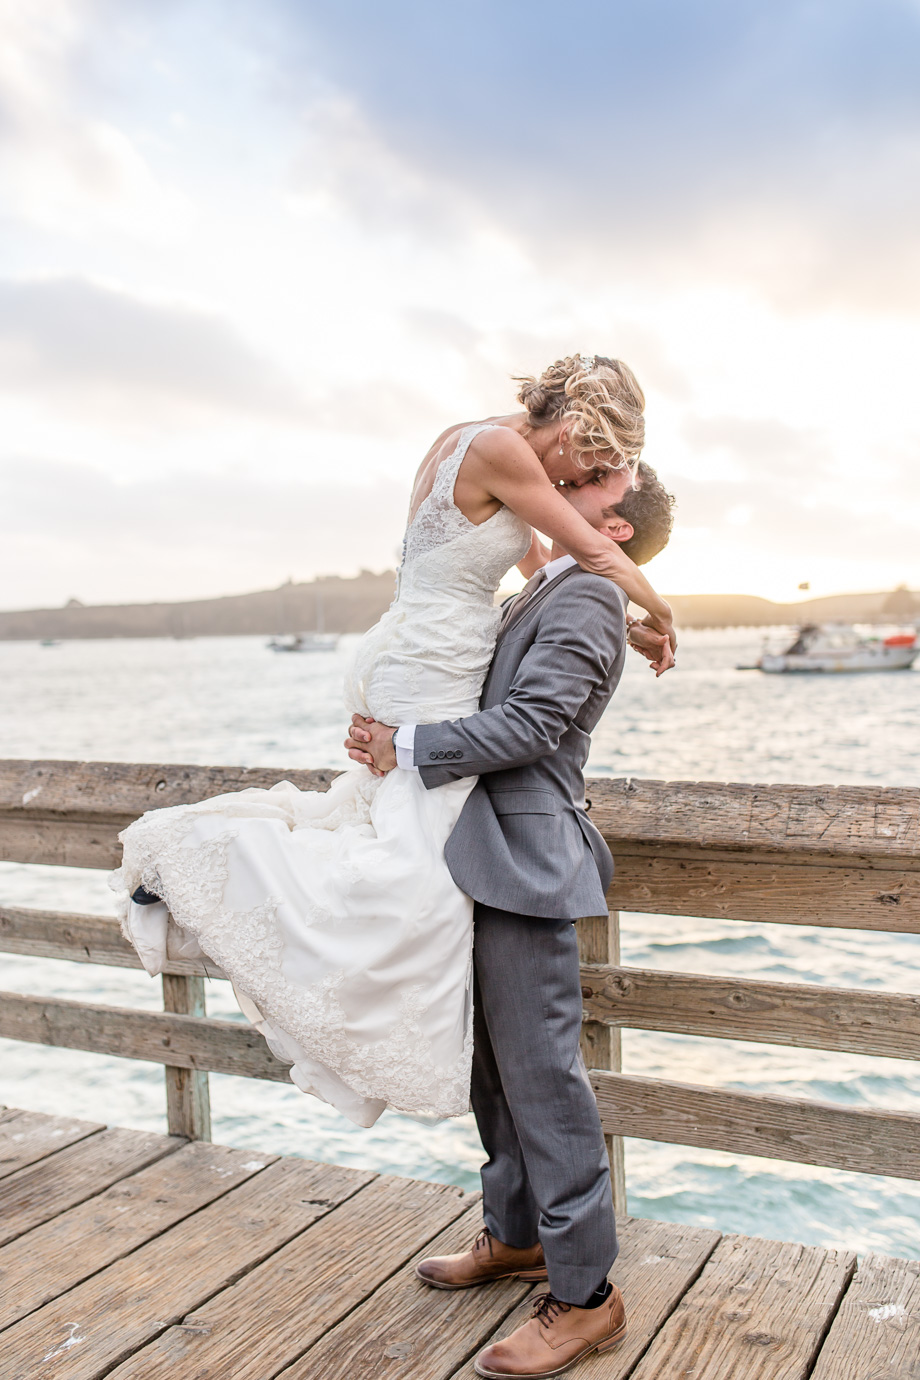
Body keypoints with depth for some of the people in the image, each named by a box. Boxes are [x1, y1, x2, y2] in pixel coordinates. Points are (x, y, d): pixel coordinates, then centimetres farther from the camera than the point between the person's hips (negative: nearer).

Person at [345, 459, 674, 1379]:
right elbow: (483, 705, 19)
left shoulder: (587, 598, -10)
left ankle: (584, 1294, 9)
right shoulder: (540, 596, 21)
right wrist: (391, 735, 2)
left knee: (541, 1074, -4)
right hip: (491, 858, 10)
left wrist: (409, 749, -16)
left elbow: (527, 722, -20)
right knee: (494, 1064, 19)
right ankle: (516, 1235, 36)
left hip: (528, 861, -10)